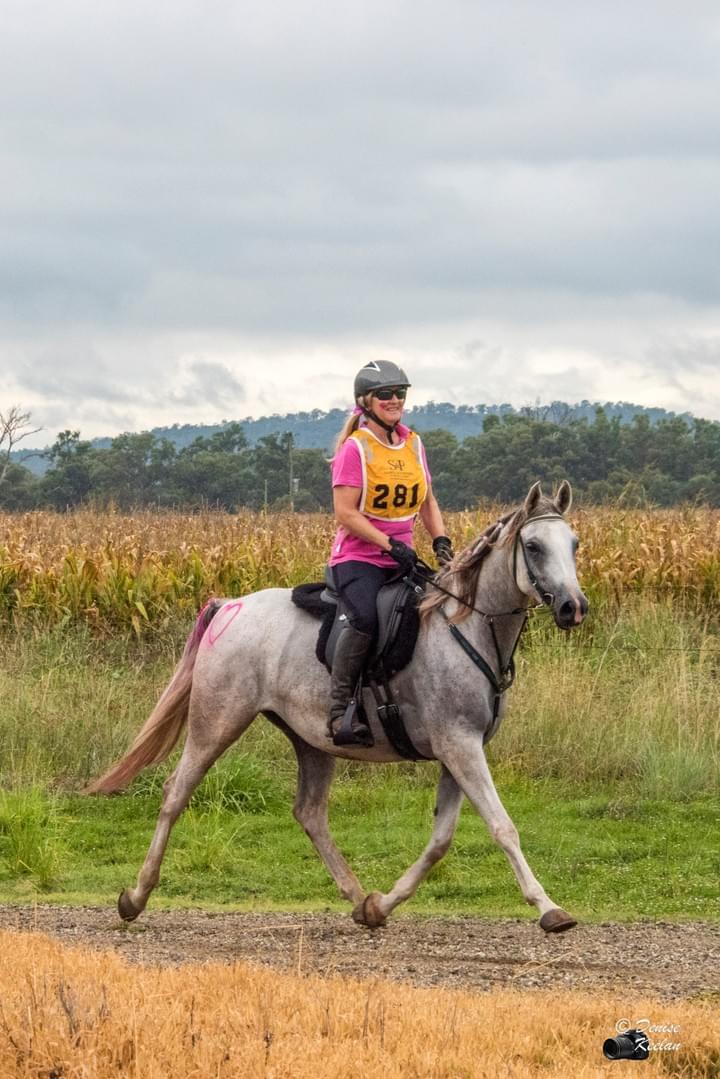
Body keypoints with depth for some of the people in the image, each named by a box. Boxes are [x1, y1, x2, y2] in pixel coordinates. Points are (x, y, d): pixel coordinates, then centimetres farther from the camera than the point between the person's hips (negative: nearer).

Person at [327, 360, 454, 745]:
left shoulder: (413, 444, 12)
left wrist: (440, 540, 2)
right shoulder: (355, 448, -8)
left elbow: (427, 502, 20)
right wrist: (389, 545, -21)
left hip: (400, 559, 7)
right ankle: (339, 707, -27)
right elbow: (345, 513, -14)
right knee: (364, 616, -35)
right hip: (357, 557, -7)